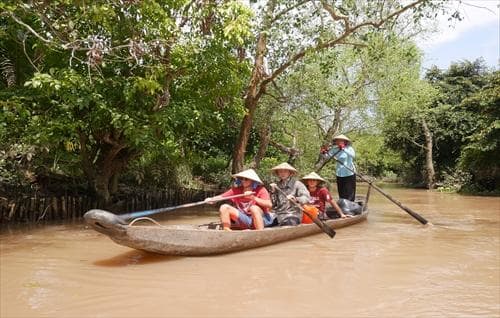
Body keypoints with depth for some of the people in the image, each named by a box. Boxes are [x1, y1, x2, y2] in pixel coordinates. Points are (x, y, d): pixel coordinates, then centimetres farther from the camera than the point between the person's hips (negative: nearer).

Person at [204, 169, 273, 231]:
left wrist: (253, 198, -30)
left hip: (261, 219, -4)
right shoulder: (236, 190, 2)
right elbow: (221, 197, -4)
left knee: (254, 208, -35)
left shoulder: (260, 190, -8)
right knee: (224, 207, -9)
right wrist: (211, 199, -24)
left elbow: (269, 205, -22)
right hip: (244, 220, 4)